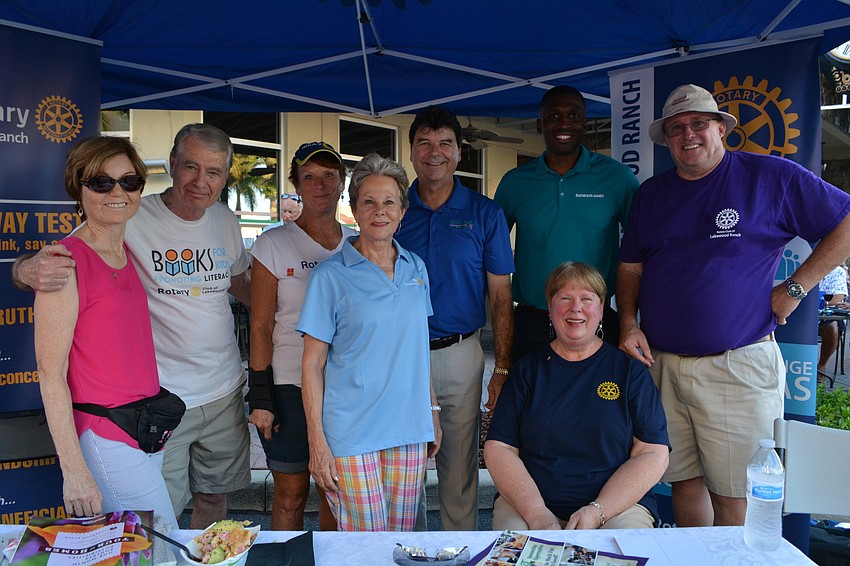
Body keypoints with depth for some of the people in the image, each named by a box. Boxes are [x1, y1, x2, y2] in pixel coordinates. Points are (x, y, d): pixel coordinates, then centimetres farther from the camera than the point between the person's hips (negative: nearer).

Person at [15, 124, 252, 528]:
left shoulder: (226, 221, 3)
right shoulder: (130, 219, -15)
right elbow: (50, 265, -14)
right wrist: (29, 269, -37)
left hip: (224, 391, 5)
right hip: (158, 398, -5)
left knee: (214, 494, 22)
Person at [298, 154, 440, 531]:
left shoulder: (415, 268, 8)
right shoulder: (331, 275, -6)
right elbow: (313, 364, -6)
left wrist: (433, 411, 15)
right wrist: (317, 442, -10)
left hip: (410, 429, 4)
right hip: (352, 432, -4)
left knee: (403, 536, 13)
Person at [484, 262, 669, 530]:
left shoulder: (629, 369, 8)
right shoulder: (527, 368, 10)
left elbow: (653, 454, 0)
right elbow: (498, 448, 3)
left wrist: (597, 511, -13)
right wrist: (536, 514, -13)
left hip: (618, 506, 0)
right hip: (526, 504, 1)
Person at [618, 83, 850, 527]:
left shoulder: (772, 177, 1)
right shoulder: (651, 193, 14)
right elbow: (630, 267, 16)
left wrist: (795, 288, -3)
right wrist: (628, 323, 0)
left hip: (737, 368, -4)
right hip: (660, 365, 4)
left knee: (733, 495, 1)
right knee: (684, 481, 12)